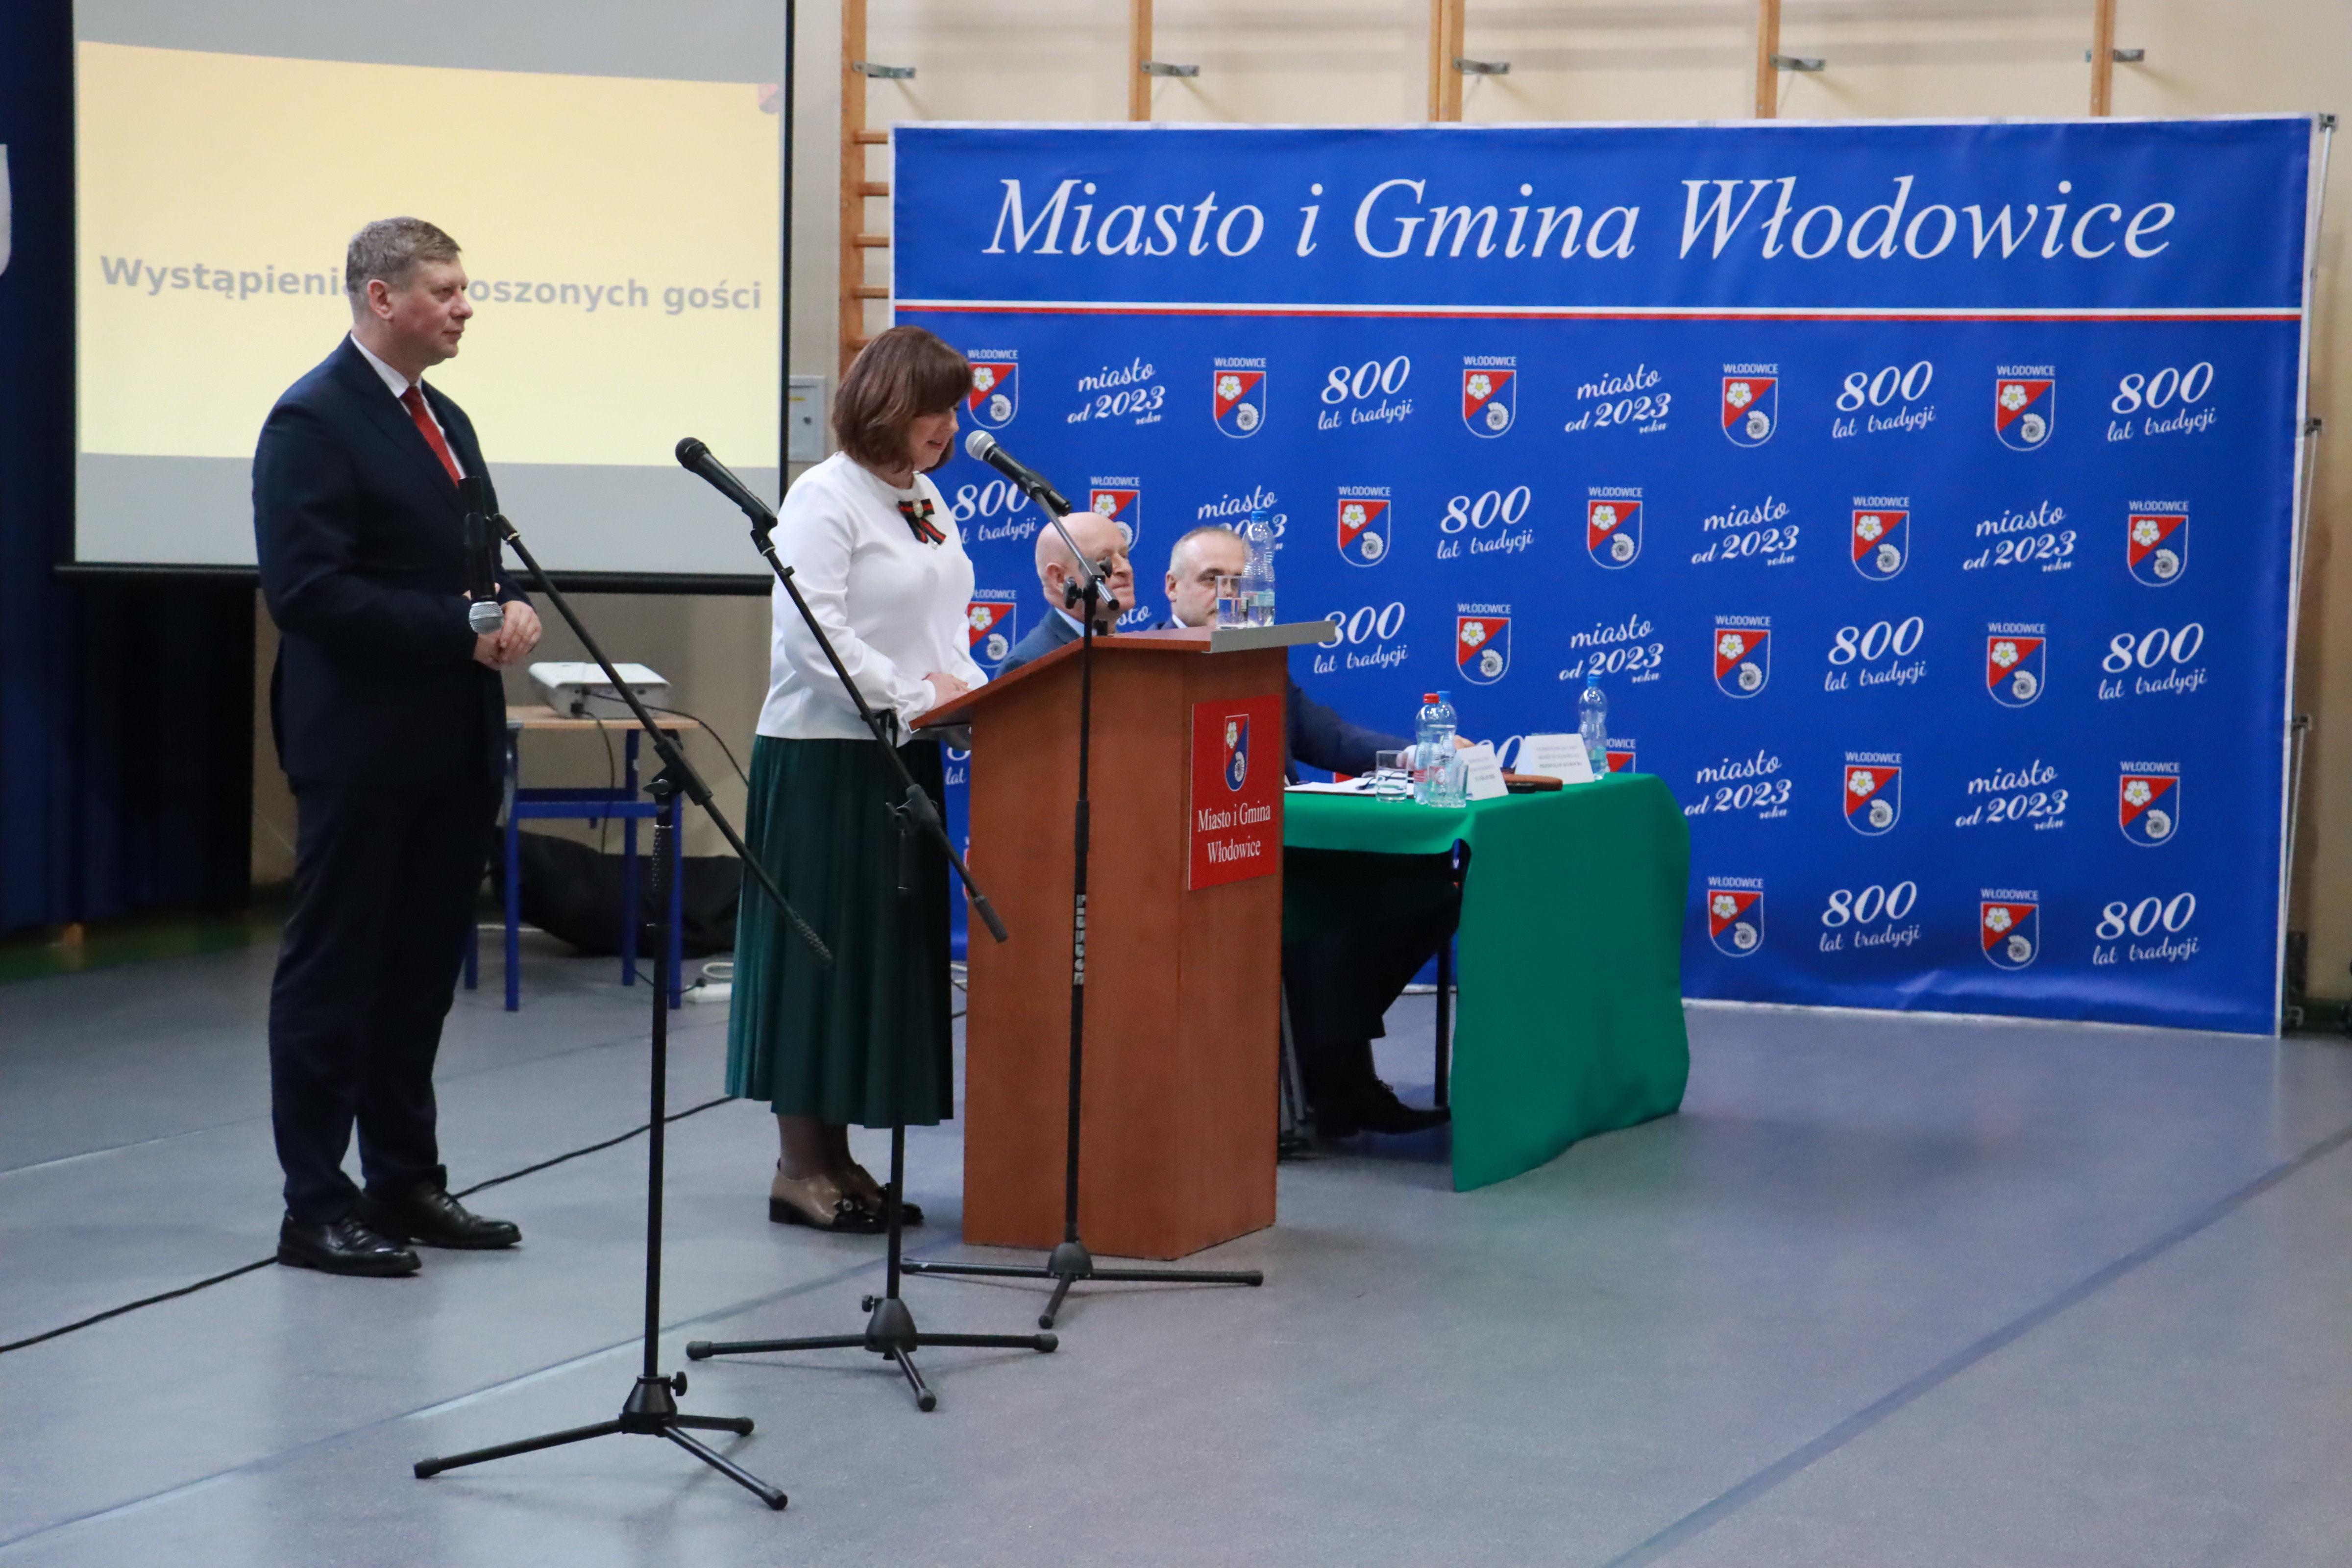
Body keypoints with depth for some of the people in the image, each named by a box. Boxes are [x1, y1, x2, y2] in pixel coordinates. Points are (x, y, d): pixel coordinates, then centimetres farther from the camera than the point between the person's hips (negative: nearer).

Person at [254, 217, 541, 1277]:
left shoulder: (443, 420, 16)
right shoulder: (313, 422, -11)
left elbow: (481, 555, 23)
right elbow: (306, 588, -20)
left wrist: (513, 608, -1)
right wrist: (461, 631, -20)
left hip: (451, 746, 8)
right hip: (361, 745, -8)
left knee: (422, 972, 13)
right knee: (334, 977, -1)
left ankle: (406, 1186, 22)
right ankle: (316, 1209, 4)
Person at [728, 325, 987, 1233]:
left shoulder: (927, 501, 15)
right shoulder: (825, 499, -11)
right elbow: (814, 634, -19)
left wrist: (970, 692, 3)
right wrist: (914, 697, -19)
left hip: (903, 757, 9)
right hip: (825, 759, -9)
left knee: (895, 950, 9)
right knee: (823, 949, -4)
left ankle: (837, 1157, 16)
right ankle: (801, 1166, 3)